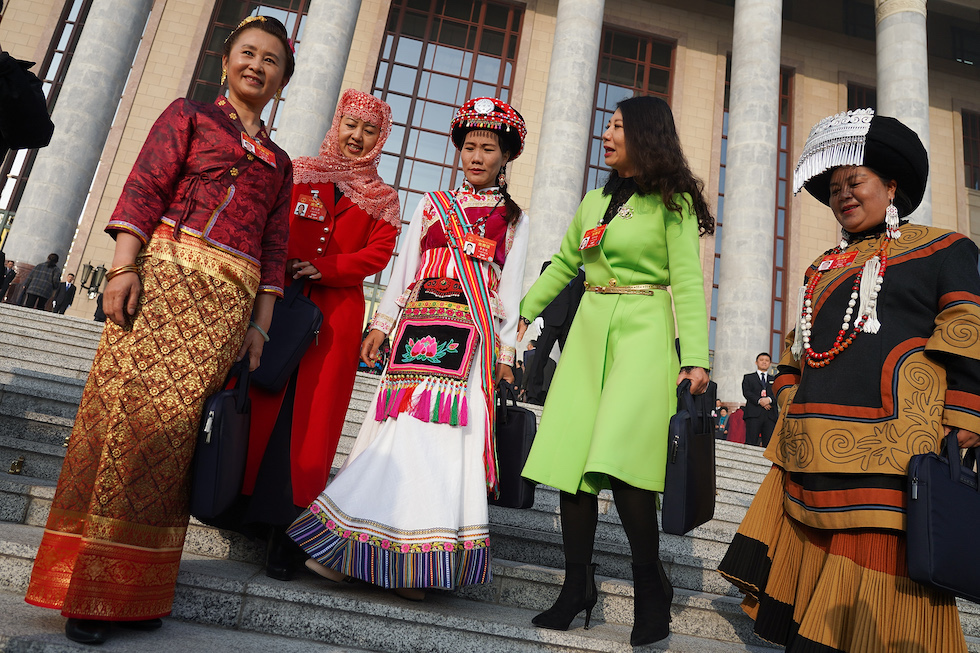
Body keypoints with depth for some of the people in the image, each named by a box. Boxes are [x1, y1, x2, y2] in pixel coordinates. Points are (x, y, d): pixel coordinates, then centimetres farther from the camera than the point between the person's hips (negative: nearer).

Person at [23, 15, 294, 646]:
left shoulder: (279, 162, 22)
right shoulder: (189, 115, 13)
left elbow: (274, 250, 15)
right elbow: (144, 188, 0)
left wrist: (260, 323, 7)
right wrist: (124, 265, -13)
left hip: (231, 300, 3)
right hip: (167, 274, -3)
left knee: (174, 430, 1)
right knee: (129, 411, -8)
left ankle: (135, 591, 9)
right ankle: (87, 589, 1)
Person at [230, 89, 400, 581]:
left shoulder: (382, 200, 15)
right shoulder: (298, 174, 15)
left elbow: (378, 254, 1)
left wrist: (324, 268, -13)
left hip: (336, 317, 0)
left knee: (310, 419, -2)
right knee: (261, 404, -1)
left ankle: (283, 531, 3)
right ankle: (244, 506, 11)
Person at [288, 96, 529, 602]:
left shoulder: (513, 220, 14)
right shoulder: (431, 205, 17)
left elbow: (510, 290, 10)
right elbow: (403, 270, 13)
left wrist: (505, 351, 3)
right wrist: (380, 325, 6)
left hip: (470, 336, -1)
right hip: (417, 326, 1)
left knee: (447, 434, -6)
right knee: (403, 431, -4)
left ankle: (416, 566, 3)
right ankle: (347, 549, 4)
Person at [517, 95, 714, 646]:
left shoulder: (672, 201, 2)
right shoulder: (594, 202, 19)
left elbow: (688, 282, -6)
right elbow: (563, 265, 27)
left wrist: (696, 357, -16)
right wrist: (522, 312, 24)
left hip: (644, 331, -5)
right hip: (590, 331, 6)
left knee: (619, 460, -19)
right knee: (570, 457, -2)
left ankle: (651, 588, 0)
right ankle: (578, 587, 10)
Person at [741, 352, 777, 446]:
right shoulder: (748, 377, 18)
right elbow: (746, 392, 2)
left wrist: (769, 399, -14)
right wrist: (759, 400, -13)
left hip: (771, 415, 2)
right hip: (753, 414, -2)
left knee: (769, 445, -5)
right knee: (751, 443, -10)